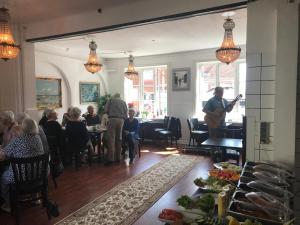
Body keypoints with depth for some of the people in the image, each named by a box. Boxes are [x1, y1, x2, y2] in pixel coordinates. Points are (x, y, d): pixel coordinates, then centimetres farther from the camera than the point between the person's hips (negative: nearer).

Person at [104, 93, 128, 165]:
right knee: (119, 139, 11)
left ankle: (110, 159, -8)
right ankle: (118, 158, 15)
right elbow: (126, 113, 14)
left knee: (111, 139, -5)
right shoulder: (123, 102, 21)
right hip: (121, 120, 3)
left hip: (112, 119, -3)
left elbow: (105, 110, 4)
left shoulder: (110, 100, 13)